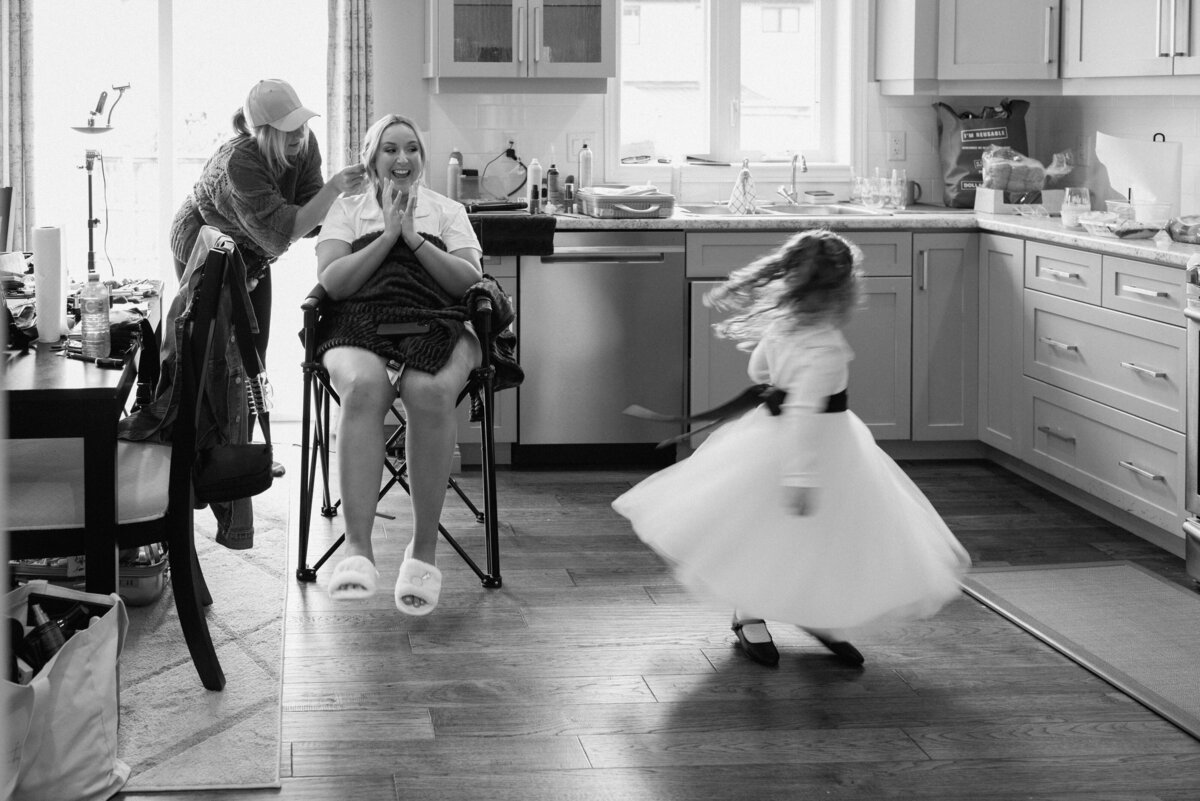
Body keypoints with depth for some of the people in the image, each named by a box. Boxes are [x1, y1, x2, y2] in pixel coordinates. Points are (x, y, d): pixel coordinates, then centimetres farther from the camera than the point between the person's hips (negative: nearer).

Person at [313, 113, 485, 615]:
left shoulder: (448, 211, 25)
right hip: (359, 325, 0)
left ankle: (424, 551, -32)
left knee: (431, 393, -38)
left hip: (434, 325, 0)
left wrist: (414, 236, -1)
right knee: (363, 386, -39)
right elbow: (331, 283, 7)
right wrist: (387, 235, 0)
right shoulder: (346, 209, 24)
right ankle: (357, 549, -43)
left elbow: (470, 281, 9)